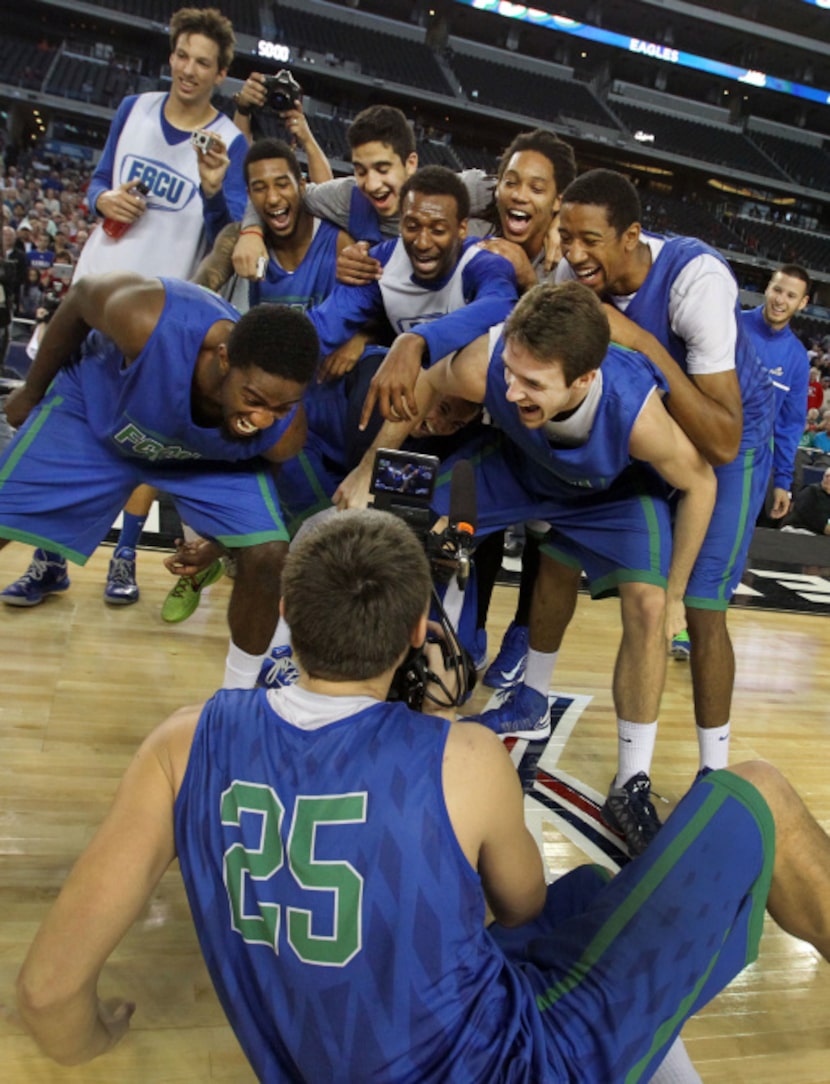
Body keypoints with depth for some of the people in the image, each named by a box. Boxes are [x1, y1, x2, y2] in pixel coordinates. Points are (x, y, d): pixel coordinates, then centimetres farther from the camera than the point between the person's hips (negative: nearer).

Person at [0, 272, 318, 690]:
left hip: (211, 456, 0)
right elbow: (79, 297, -18)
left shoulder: (283, 432, -33)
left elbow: (261, 468, -6)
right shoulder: (146, 321, -42)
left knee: (268, 554, -19)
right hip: (93, 406, 0)